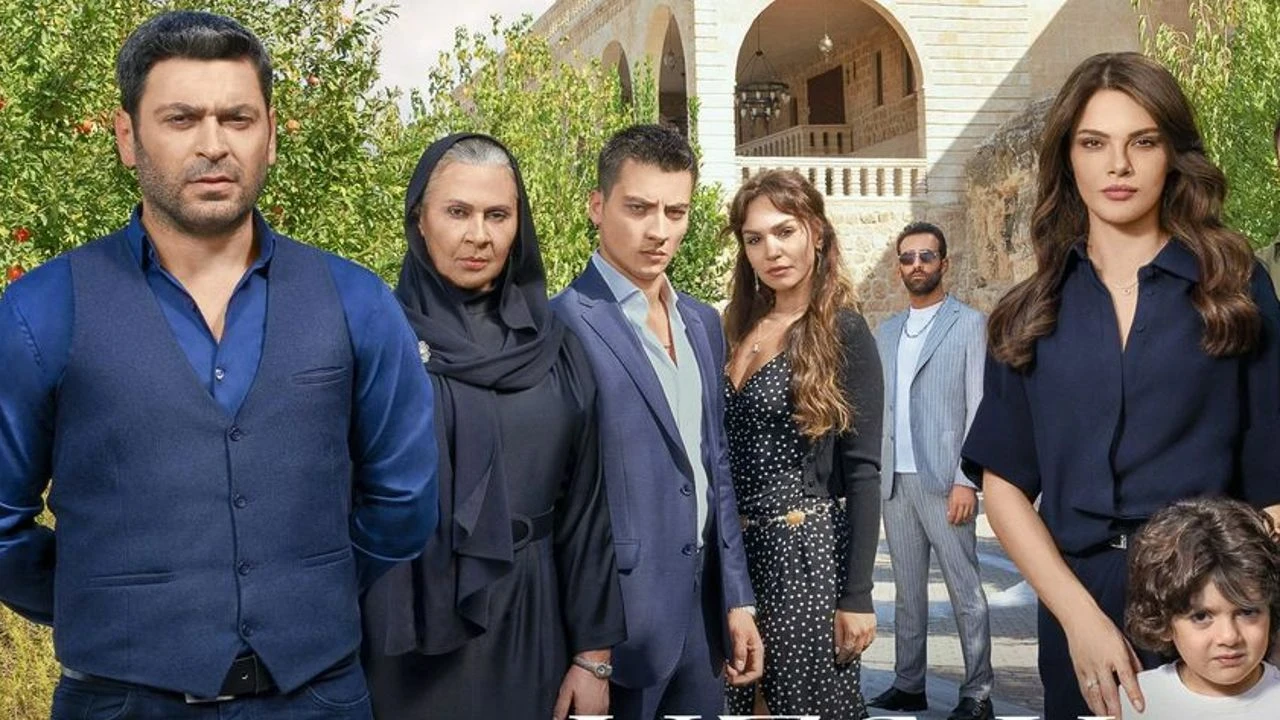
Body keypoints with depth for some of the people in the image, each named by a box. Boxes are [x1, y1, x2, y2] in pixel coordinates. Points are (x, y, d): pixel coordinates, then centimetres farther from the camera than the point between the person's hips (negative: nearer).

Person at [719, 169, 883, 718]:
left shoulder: (843, 332, -8)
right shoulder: (734, 329, 8)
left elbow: (862, 472, -11)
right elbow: (726, 454, 12)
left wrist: (856, 596, -14)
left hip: (807, 551, -5)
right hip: (734, 549, 6)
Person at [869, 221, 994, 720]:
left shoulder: (968, 324, 0)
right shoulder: (886, 332, 16)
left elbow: (978, 408, -6)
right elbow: (879, 409, 15)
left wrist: (966, 480, -13)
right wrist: (871, 474, 5)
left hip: (943, 480, -5)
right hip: (894, 480, 5)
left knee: (965, 590, -3)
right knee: (907, 589, 11)